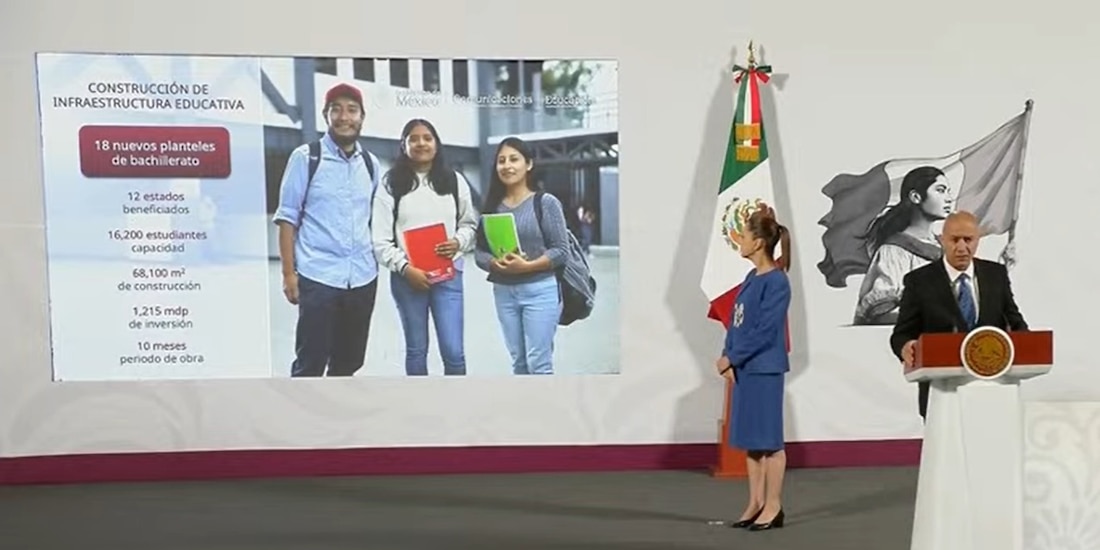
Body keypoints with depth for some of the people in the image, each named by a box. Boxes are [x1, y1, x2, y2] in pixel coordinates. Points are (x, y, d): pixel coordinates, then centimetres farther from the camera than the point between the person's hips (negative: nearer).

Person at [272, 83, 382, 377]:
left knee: (348, 362, 14)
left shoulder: (371, 163, 9)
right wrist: (289, 273, -9)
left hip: (362, 277, 5)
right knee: (310, 363, -1)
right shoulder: (305, 157, -5)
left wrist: (376, 262, 10)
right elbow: (287, 218, -4)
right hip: (318, 278, -5)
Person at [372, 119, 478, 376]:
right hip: (407, 277, -1)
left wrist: (458, 242, -8)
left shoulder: (454, 181, 8)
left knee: (454, 351, -5)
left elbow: (470, 224, 13)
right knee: (416, 350, 12)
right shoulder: (390, 184, 0)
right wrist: (405, 268, -17)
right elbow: (381, 240, -5)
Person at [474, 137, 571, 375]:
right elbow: (479, 252, 6)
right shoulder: (492, 206, 7)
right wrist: (495, 263, -16)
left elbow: (561, 250, -7)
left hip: (539, 290, -4)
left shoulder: (546, 202, -4)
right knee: (519, 362, 11)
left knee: (539, 363, -4)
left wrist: (527, 265, -20)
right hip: (503, 292, 5)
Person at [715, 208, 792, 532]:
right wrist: (729, 360, 1)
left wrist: (731, 358, -13)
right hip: (745, 368, 8)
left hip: (765, 369, -8)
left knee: (768, 438, 1)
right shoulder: (751, 278, 11)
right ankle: (756, 503, 22)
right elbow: (735, 322, 12)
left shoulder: (776, 282, -14)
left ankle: (773, 506, 11)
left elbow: (764, 332, -18)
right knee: (750, 438, 13)